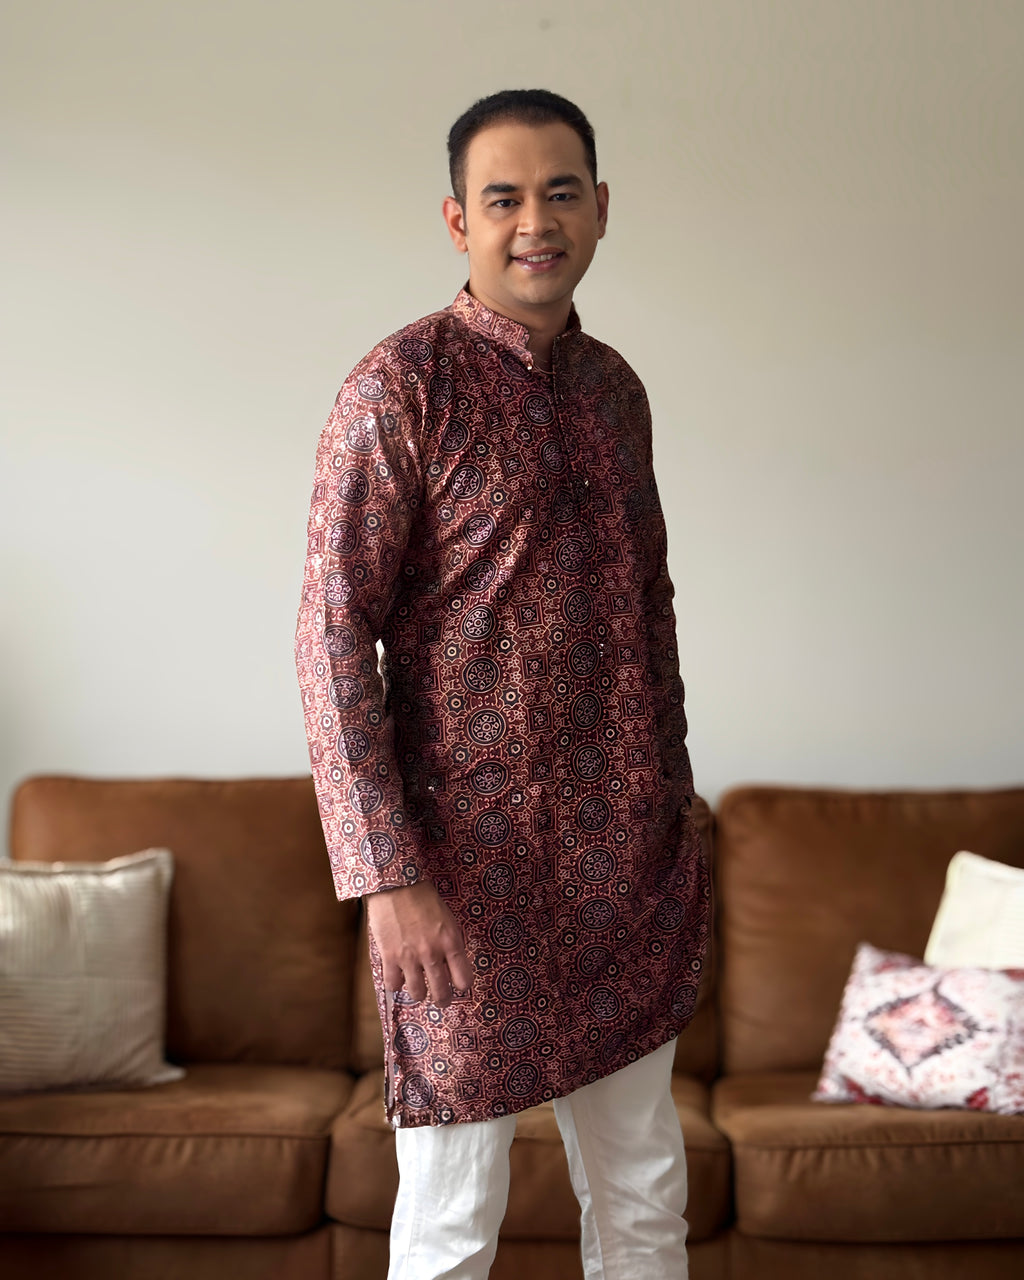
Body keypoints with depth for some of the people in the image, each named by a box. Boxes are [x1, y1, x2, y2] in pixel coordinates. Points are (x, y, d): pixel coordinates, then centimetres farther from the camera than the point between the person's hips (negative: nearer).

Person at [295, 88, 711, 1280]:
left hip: (628, 863, 6)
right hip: (474, 868, -6)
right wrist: (385, 875, -18)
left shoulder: (614, 387, 11)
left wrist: (677, 810, 16)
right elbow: (333, 634, -14)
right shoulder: (400, 385, -9)